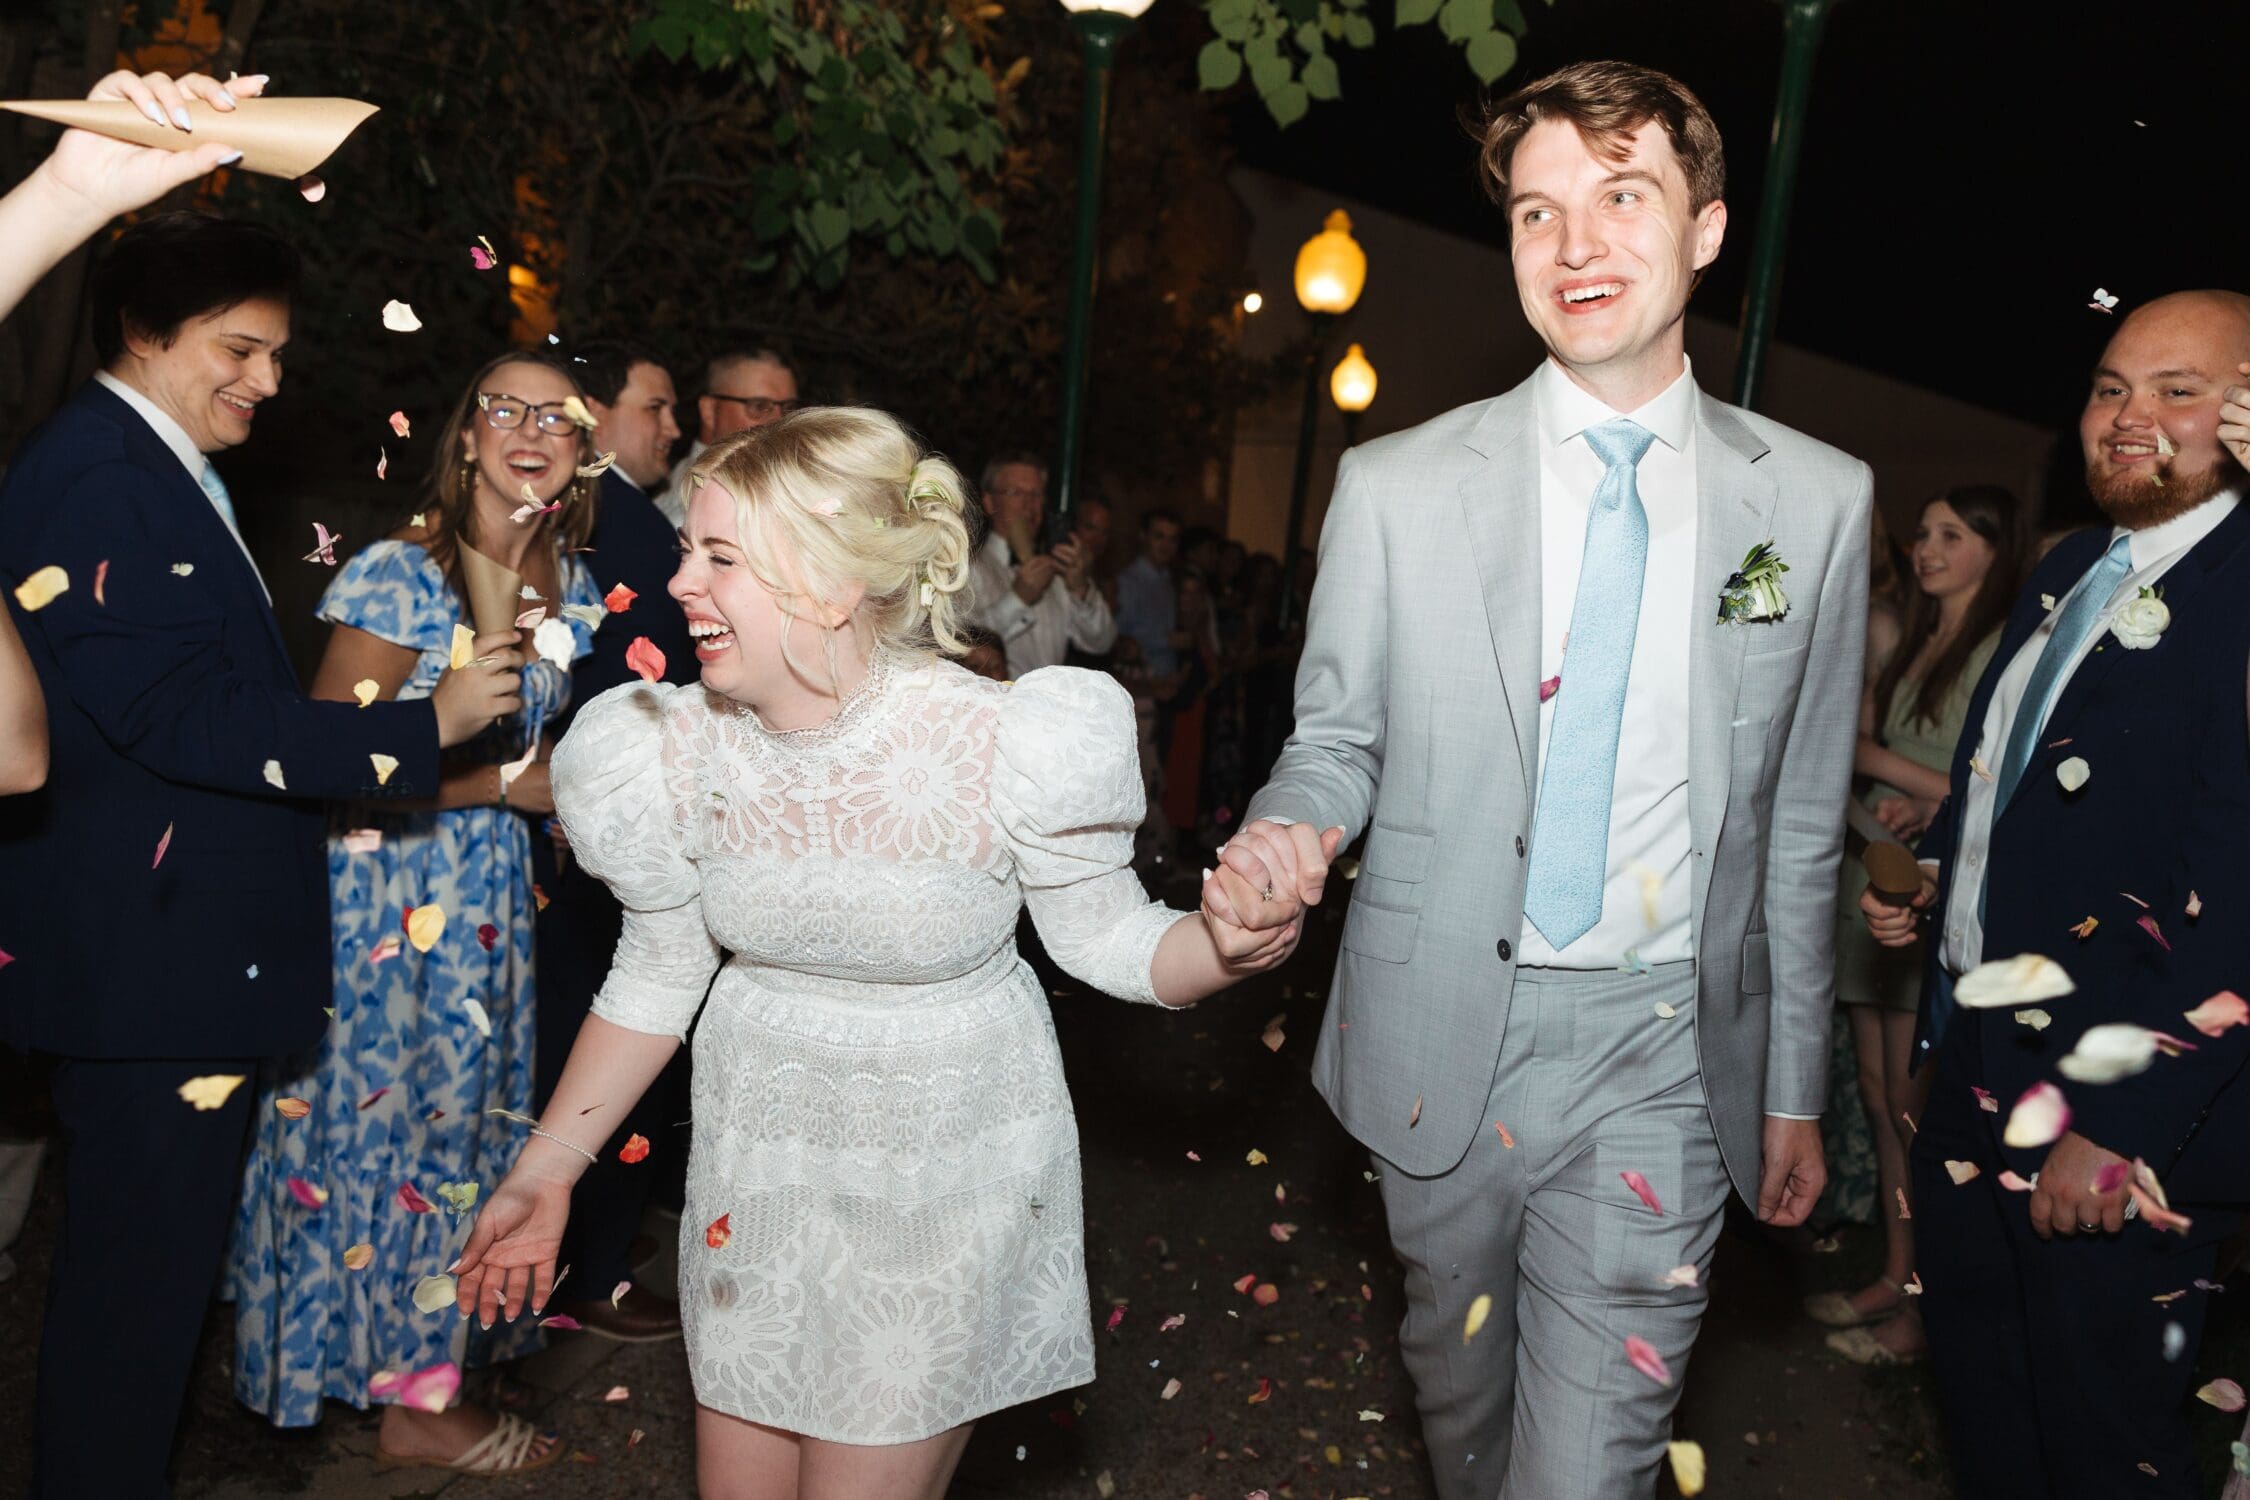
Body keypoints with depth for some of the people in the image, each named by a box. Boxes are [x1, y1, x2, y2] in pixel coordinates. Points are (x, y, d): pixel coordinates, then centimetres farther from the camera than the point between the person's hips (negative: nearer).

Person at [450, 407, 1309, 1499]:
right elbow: (656, 979, 2)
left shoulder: (1003, 745, -24)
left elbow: (1104, 938, -9)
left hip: (950, 1167, -3)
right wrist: (545, 1172, 7)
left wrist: (1224, 948, -30)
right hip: (759, 1151, 4)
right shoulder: (678, 748, -11)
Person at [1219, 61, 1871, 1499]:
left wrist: (1795, 1086, 9)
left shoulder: (1819, 499, 0)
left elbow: (1800, 820, 5)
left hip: (1662, 1051, 0)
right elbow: (1337, 735, 5)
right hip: (1444, 1035, 1)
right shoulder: (1397, 485, -3)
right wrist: (1289, 826, -18)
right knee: (1460, 1381, 21)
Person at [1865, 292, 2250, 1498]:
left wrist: (2119, 1126, -25)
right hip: (1977, 1056, 8)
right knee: (1974, 1372, 23)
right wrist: (1931, 874, 7)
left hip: (2131, 1117, -8)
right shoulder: (2069, 571, 8)